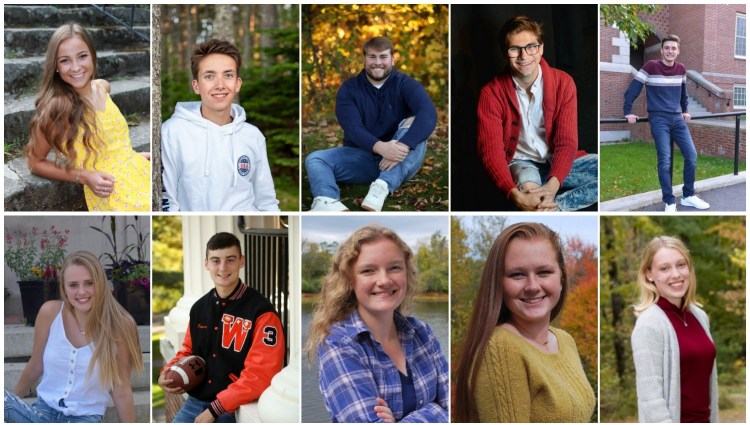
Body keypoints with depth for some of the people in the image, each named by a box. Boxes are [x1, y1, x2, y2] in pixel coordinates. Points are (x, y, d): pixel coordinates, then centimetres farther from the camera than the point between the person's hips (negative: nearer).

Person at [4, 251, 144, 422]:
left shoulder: (117, 326, -11)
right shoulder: (50, 312, -6)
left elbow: (121, 389, -4)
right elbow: (35, 367, 9)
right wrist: (12, 401, 20)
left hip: (86, 418, -2)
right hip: (43, 411, 2)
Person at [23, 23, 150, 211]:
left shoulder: (102, 87, 7)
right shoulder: (58, 106, -13)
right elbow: (36, 163, -3)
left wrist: (134, 155, 12)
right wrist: (84, 177, -12)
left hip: (135, 171, 7)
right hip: (111, 195, -7)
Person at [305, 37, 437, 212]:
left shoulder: (406, 84, -3)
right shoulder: (349, 88, 1)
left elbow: (428, 114, -24)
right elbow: (353, 127, -15)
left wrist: (403, 146, -41)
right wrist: (379, 147, -37)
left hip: (401, 163, -2)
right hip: (362, 156, 2)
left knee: (413, 123, -27)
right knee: (315, 159, -19)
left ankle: (382, 188, -45)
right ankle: (327, 202, -54)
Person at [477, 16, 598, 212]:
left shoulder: (563, 82, -6)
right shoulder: (491, 93, -10)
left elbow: (566, 141, -12)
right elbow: (491, 150, -17)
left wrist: (553, 185, -33)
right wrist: (516, 195, -36)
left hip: (558, 164, 3)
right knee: (526, 178, -40)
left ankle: (552, 207, -30)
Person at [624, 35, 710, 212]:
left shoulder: (681, 69, 8)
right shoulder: (651, 66, -8)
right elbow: (632, 89, -6)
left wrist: (685, 111, 28)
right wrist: (628, 112, -9)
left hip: (677, 119, 5)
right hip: (659, 120, -5)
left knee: (692, 156, 0)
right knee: (664, 161, -10)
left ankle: (688, 196, 14)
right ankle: (669, 202, -2)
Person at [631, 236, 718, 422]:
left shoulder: (699, 316, 7)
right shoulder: (649, 324, -15)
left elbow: (709, 381, 14)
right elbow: (650, 396, -19)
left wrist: (713, 420, 13)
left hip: (703, 420, 7)